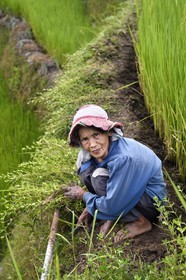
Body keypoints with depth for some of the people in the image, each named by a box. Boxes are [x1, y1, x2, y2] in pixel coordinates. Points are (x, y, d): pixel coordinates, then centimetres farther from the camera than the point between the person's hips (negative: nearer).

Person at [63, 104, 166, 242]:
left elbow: (111, 206, -29)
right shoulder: (104, 149, -12)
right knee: (84, 160, -6)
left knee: (99, 178, -28)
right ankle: (114, 215, 3)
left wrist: (84, 195, -12)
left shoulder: (123, 158, -35)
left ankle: (141, 222, -9)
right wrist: (90, 208, 2)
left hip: (153, 200, -8)